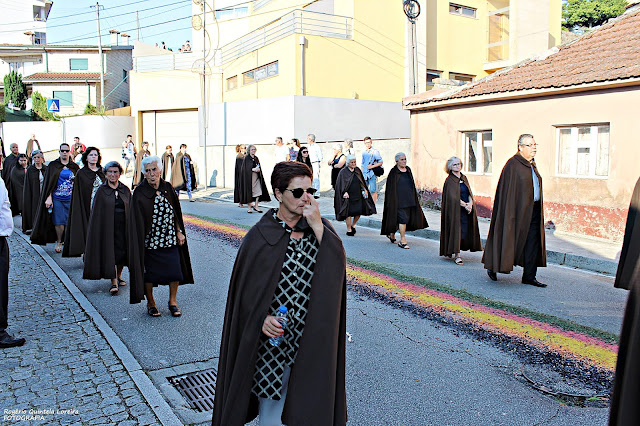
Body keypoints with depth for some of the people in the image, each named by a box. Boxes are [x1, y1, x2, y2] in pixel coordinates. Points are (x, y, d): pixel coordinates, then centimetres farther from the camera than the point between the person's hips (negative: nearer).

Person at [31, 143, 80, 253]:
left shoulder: (74, 167, 9)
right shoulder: (53, 165, 4)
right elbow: (49, 182, 1)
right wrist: (49, 197, -8)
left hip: (71, 199, 1)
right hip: (57, 199, -1)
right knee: (59, 222, -3)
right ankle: (59, 242, 17)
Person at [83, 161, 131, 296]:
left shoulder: (125, 190, 7)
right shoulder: (101, 191, 0)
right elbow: (96, 213, -1)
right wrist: (97, 231, -8)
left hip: (123, 226, 3)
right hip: (108, 227, -3)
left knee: (123, 253, 9)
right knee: (110, 254, -6)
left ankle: (118, 276, 31)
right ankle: (114, 283, -2)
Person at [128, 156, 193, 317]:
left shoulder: (168, 188, 2)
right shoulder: (139, 193, -10)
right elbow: (137, 221, -8)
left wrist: (179, 232, 7)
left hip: (170, 239, 3)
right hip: (150, 241, -3)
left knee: (175, 270, 4)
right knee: (149, 273, 7)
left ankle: (173, 301, 24)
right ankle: (150, 303, 30)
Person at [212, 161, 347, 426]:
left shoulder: (320, 228, 1)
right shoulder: (261, 236, -8)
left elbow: (337, 267, -14)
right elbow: (244, 288, -4)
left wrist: (318, 227, -19)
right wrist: (261, 317, -19)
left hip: (312, 338, 3)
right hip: (272, 335, -2)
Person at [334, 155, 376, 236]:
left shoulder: (357, 170, 9)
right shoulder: (343, 172, -6)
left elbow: (361, 181, 17)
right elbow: (341, 184, -8)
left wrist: (364, 190, 7)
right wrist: (344, 192, -20)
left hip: (358, 195, 5)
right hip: (349, 196, -4)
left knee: (359, 212, 4)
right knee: (349, 213, -2)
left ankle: (353, 225, 29)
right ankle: (349, 229, 11)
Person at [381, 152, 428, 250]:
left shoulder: (408, 170, 11)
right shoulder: (393, 172, -8)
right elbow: (390, 188, -8)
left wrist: (414, 199, 16)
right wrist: (392, 202, -13)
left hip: (409, 200, 7)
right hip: (399, 200, -7)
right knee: (403, 218, -9)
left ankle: (392, 234, 31)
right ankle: (403, 241, -2)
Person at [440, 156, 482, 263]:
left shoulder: (464, 178, 13)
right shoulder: (449, 180, -7)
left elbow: (469, 192, 9)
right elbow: (453, 197, -15)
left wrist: (470, 203, -9)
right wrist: (465, 205, -17)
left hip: (467, 209, 7)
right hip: (455, 209, -6)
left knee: (466, 231, 7)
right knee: (457, 231, -6)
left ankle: (449, 251, 22)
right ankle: (457, 255, 0)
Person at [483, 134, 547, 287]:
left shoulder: (532, 164, 14)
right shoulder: (513, 164, -12)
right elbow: (508, 191, -15)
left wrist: (538, 209, 18)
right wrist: (511, 214, -20)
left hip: (533, 210, 8)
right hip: (518, 209, -8)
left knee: (533, 242, 5)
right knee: (511, 239, 1)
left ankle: (529, 276, 13)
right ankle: (492, 266, 21)